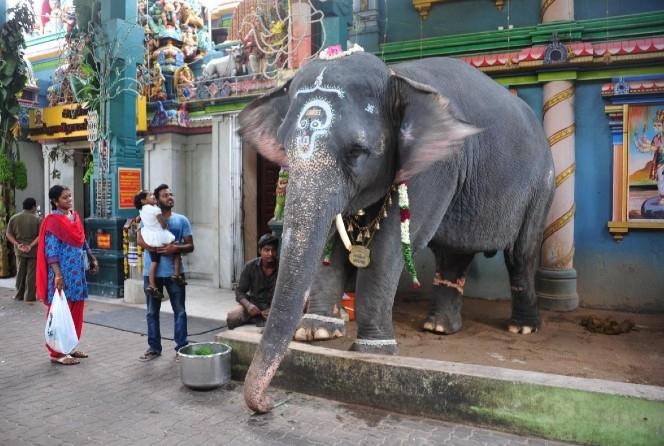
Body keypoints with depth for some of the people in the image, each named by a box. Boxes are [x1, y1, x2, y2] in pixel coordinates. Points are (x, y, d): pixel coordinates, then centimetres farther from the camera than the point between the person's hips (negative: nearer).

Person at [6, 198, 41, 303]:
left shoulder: (14, 218, 4)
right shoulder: (36, 219, -8)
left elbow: (9, 234, 1)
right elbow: (40, 235, -16)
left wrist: (17, 244, -6)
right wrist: (31, 245, -17)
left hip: (19, 251, 4)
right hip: (33, 251, -4)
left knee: (20, 273, 15)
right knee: (31, 274, 2)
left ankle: (19, 295, 24)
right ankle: (29, 297, 4)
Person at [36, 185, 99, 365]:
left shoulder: (75, 216, 12)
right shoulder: (53, 220, -11)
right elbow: (50, 250, -16)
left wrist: (93, 258, 17)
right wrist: (57, 274, -23)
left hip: (77, 271, 8)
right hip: (63, 273, -8)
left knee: (75, 311, 13)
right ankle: (57, 352, 8)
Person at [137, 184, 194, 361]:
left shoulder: (181, 220, 5)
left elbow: (190, 246, 2)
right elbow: (140, 240, -9)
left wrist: (176, 248, -17)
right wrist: (159, 248, -22)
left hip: (174, 272, 0)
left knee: (179, 311, 4)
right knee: (152, 312, 10)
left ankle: (181, 347, 13)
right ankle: (154, 347, 23)